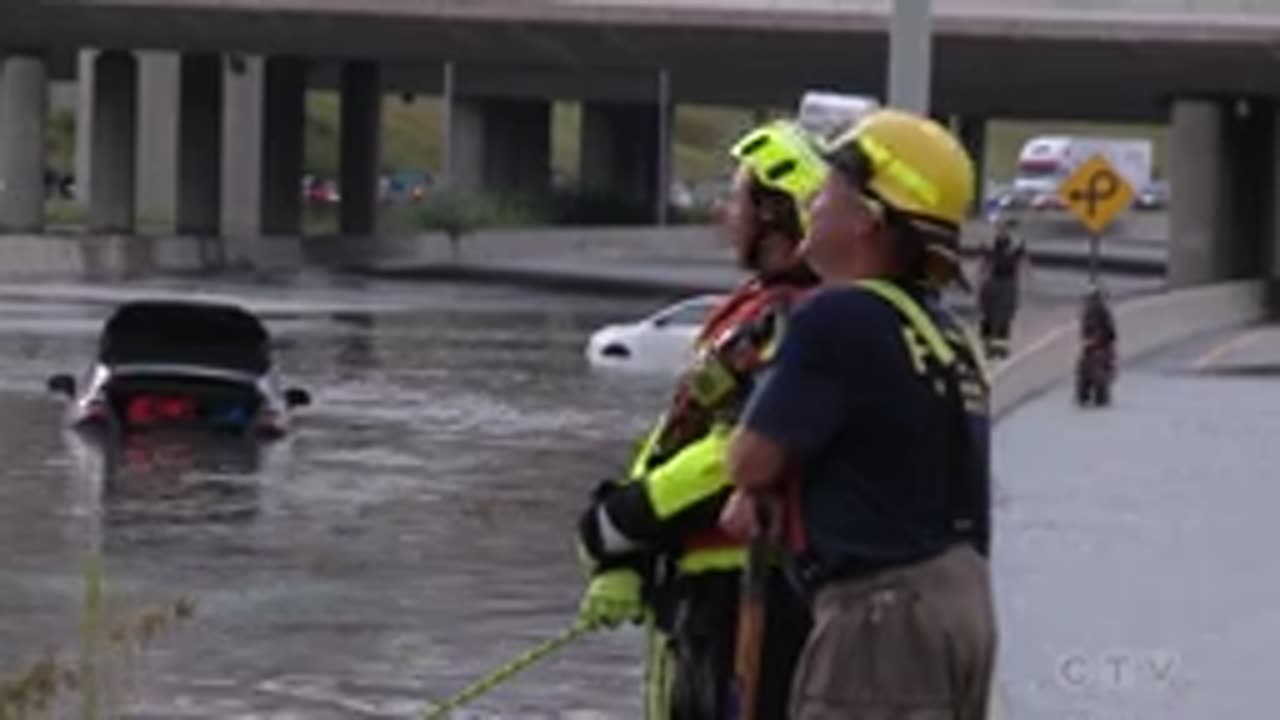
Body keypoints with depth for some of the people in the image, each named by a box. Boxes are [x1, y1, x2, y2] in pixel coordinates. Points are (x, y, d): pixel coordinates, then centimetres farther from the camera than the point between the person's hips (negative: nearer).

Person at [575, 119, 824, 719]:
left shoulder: (798, 326, -18)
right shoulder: (752, 313, 16)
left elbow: (740, 454, -27)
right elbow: (677, 439, 16)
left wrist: (621, 519, -17)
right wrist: (624, 560, 8)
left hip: (749, 590, -11)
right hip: (708, 582, 11)